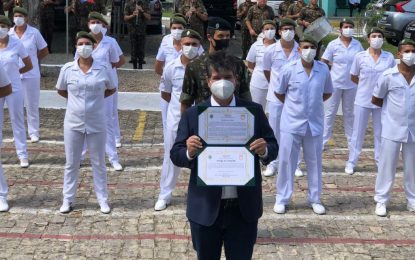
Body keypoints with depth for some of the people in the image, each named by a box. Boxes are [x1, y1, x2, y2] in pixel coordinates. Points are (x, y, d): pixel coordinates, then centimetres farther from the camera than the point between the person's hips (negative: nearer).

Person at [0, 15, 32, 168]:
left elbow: (29, 65, 2)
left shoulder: (16, 44, -7)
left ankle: (23, 155, 14)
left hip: (14, 89, -1)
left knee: (17, 122, 7)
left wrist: (14, 72, 1)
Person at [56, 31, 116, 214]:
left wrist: (96, 98, 4)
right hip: (73, 123, 1)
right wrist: (76, 99, 7)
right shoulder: (67, 69, -5)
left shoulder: (103, 70, -6)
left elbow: (111, 90, 11)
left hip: (96, 124, -1)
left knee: (98, 163, 10)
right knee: (71, 163, 10)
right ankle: (68, 199, 23)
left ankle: (102, 199, 22)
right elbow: (61, 91, 12)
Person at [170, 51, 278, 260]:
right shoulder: (192, 114, -3)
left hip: (244, 208, 0)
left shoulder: (254, 111, 0)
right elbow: (175, 155, -2)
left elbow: (273, 147, 4)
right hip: (205, 208, 0)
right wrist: (189, 152, -24)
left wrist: (264, 150, -19)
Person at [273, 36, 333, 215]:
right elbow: (279, 92, 5)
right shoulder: (289, 69, -9)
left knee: (314, 162, 10)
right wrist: (293, 106, 6)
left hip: (315, 123, 2)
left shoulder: (323, 70, -3)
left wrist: (314, 103, 6)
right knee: (286, 161, 4)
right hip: (292, 122, -2)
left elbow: (327, 93, 13)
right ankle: (282, 199, 17)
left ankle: (315, 199, 23)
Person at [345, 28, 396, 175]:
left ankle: (380, 161, 25)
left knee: (380, 132, 12)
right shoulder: (360, 57, -6)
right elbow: (354, 77, 5)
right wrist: (366, 85, 1)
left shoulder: (389, 57, -3)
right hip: (362, 100, -1)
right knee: (358, 132, 5)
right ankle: (351, 162, 14)